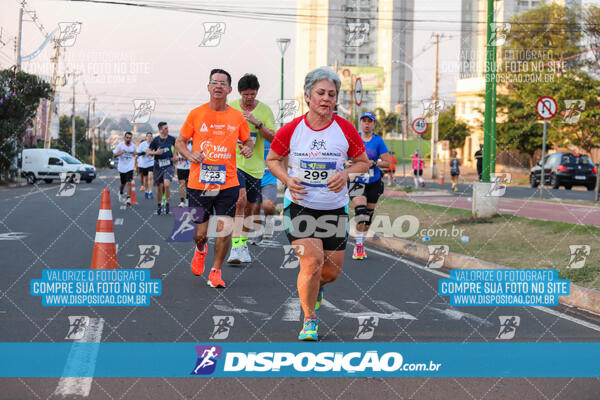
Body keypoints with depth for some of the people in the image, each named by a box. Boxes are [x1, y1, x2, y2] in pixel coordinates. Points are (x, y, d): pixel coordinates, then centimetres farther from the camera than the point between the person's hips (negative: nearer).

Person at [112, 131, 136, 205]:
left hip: (130, 168, 0)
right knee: (123, 183, 15)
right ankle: (120, 193, 46)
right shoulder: (120, 145, -5)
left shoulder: (133, 146, 2)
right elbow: (114, 155, -3)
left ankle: (128, 199, -17)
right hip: (122, 167, 0)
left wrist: (135, 154, -5)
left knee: (128, 183, -15)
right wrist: (120, 153, -21)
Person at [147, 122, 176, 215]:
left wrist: (174, 156, 5)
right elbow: (148, 152, 0)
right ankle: (159, 205, 28)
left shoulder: (172, 139, -1)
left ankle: (167, 203, -3)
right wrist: (156, 152, -18)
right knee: (159, 187, 8)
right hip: (158, 166, 1)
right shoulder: (155, 140, -4)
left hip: (169, 166, -1)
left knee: (166, 184, -21)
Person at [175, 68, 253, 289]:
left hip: (228, 183, 1)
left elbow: (247, 140, 20)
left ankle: (216, 271, 13)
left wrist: (247, 149, -3)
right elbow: (180, 142, 9)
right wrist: (190, 155, -11)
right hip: (199, 183, -1)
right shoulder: (196, 114, 1)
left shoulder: (237, 117, 5)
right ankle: (201, 250, 40)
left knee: (224, 229, -6)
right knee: (201, 233, 3)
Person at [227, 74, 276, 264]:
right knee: (240, 200, -21)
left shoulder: (265, 110, 2)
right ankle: (236, 246, -23)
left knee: (249, 207, 12)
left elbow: (273, 138, -5)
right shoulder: (230, 108, 0)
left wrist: (257, 123, -18)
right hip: (234, 162, -3)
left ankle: (243, 244, 31)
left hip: (255, 166, 3)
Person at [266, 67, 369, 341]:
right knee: (312, 262, -18)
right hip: (299, 205, -2)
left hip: (335, 208, 2)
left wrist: (345, 174, -12)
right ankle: (309, 321, 2)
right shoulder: (291, 130, -5)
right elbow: (272, 159, 9)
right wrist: (288, 179, -10)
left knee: (332, 271, 6)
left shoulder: (345, 129, -3)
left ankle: (315, 287, 45)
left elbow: (363, 162, 8)